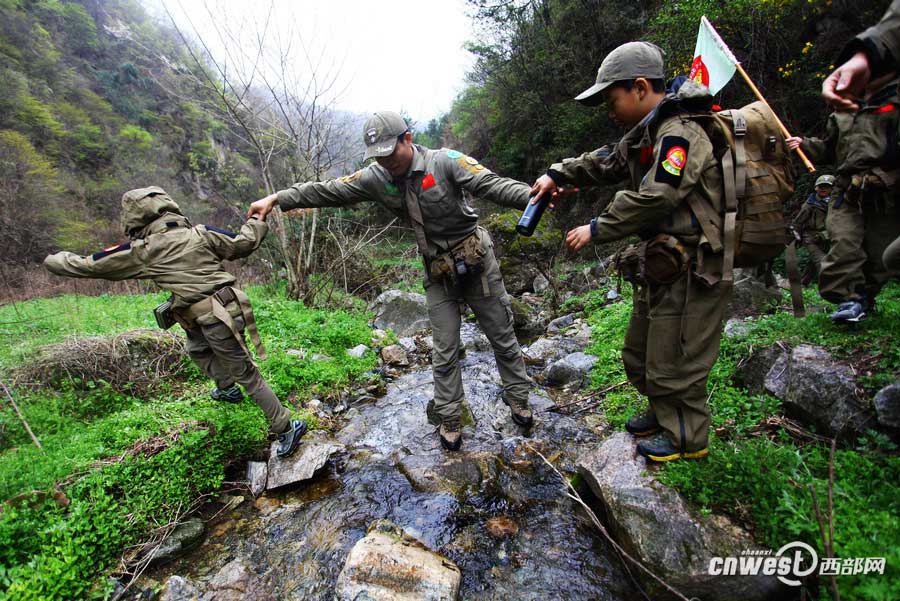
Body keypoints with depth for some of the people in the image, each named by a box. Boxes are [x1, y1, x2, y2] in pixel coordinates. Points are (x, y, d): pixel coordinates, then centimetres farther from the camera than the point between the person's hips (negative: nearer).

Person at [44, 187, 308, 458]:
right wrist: (257, 222, 26)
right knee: (197, 349, 33)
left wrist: (54, 260, 28)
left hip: (212, 321, -6)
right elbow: (243, 243, 8)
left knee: (247, 373, 2)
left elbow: (88, 264, 8)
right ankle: (227, 389, 52)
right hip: (228, 310, 6)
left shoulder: (143, 251, -4)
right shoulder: (201, 233, 3)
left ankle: (287, 428, 8)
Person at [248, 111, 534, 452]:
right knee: (444, 353, 7)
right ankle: (449, 422, 24)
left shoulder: (444, 162, -16)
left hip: (476, 262, -3)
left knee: (502, 338, 10)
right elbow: (330, 191, 2)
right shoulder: (377, 178, -2)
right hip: (438, 275, 3)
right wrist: (276, 199, 2)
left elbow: (493, 185, -26)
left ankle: (518, 400, 33)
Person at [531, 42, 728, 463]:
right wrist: (557, 174, 1)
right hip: (662, 265, 10)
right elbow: (605, 162, 16)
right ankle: (662, 413, 41)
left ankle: (688, 437, 25)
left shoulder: (679, 135, -18)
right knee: (640, 350, 20)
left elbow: (651, 199, -27)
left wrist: (596, 230, -20)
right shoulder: (645, 135, 14)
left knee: (672, 358, 3)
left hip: (692, 271, -10)